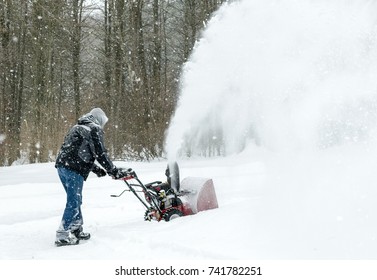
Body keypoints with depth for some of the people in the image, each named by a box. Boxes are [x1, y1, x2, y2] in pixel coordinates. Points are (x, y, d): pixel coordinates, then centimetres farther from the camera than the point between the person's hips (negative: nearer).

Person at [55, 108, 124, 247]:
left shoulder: (77, 127, 26)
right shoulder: (95, 129, -1)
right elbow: (100, 154, -6)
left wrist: (96, 169, 29)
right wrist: (114, 171, 4)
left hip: (62, 165, 9)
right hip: (74, 169, -9)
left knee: (75, 199, 18)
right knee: (74, 202, -5)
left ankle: (76, 229, 26)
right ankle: (62, 235, -6)